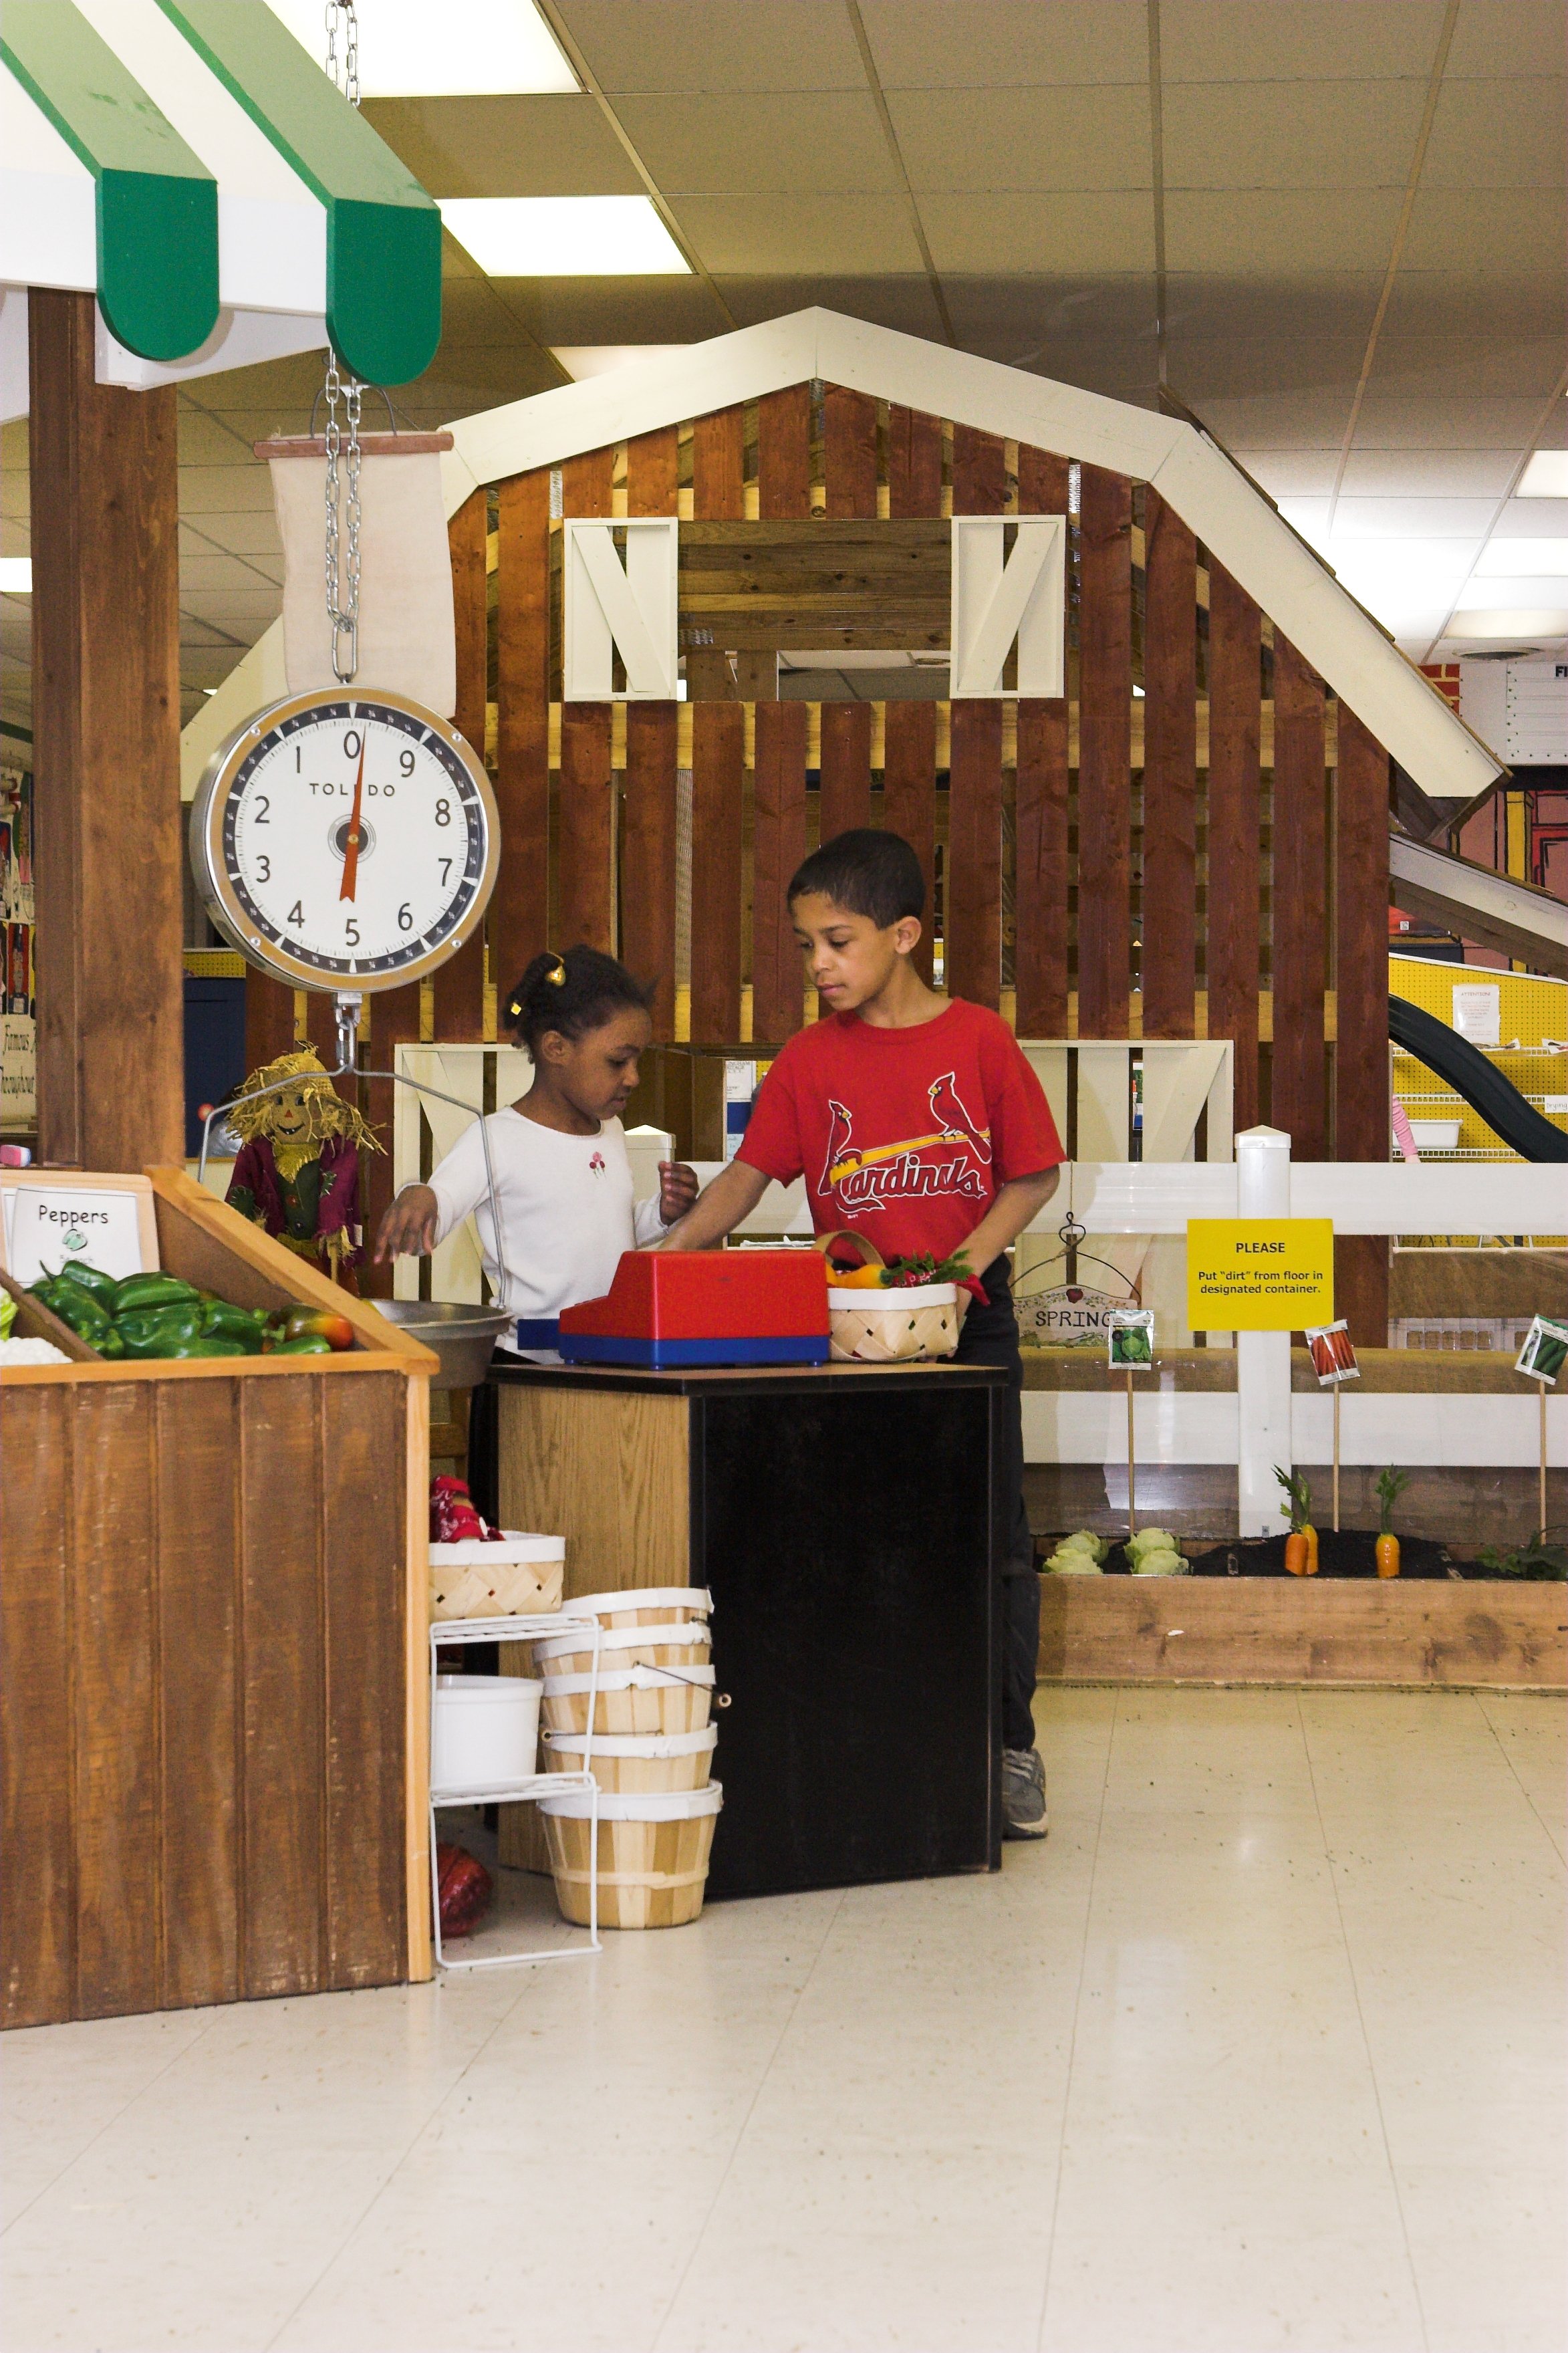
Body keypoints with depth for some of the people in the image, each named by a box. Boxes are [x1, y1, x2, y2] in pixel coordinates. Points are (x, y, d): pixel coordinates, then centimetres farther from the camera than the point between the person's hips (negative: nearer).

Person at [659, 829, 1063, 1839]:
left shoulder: (979, 1039, -3)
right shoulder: (811, 1059, 4)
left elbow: (1033, 1175, -1)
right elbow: (751, 1172, 3)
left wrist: (960, 1263, -14)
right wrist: (670, 1252, -10)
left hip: (969, 1321, -2)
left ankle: (1009, 1744, 15)